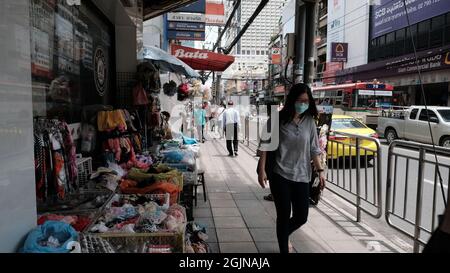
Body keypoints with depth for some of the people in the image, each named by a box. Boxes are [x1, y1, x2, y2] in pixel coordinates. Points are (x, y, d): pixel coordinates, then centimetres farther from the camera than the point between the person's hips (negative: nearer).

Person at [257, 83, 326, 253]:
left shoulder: (310, 121, 4)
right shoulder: (278, 119, -7)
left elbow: (314, 149, 9)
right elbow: (265, 146, -5)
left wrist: (320, 170, 4)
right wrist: (262, 170, -10)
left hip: (301, 176, 4)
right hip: (280, 175, -4)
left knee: (301, 217, 9)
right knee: (284, 215, 2)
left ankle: (284, 235, 41)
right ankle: (284, 249, 22)